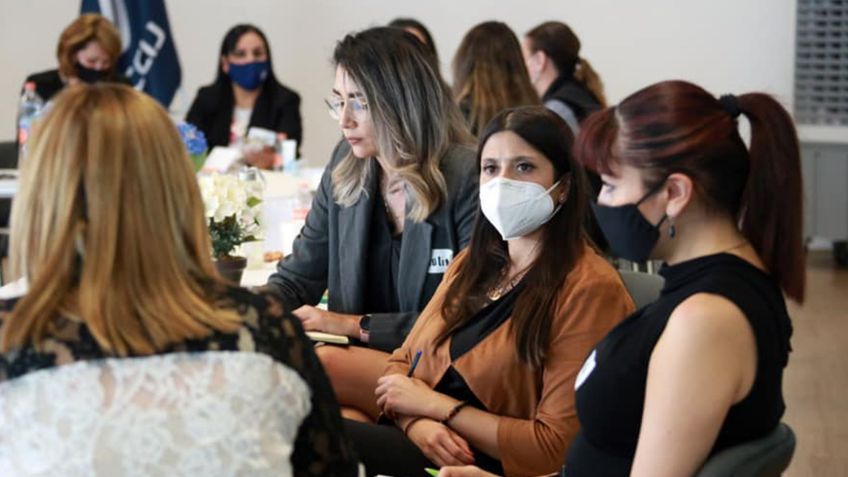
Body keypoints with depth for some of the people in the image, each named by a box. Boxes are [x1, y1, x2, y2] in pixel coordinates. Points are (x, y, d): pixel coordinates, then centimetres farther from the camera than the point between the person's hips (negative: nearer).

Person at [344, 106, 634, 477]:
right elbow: (404, 362, 15)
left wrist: (435, 405, -9)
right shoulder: (474, 262, 14)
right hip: (416, 443, 7)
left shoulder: (589, 289, -10)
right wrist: (417, 422, -9)